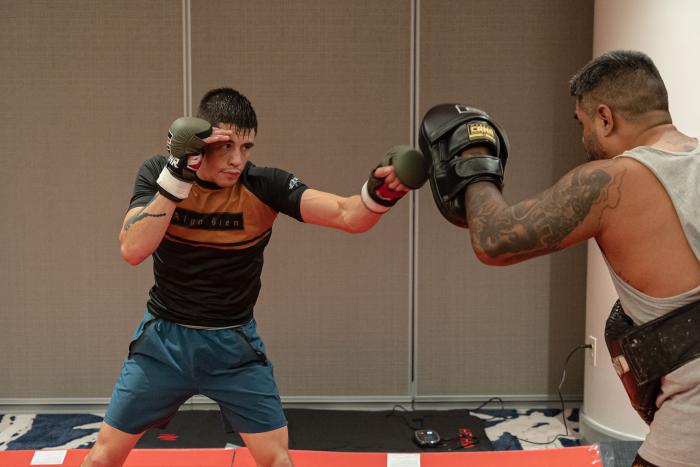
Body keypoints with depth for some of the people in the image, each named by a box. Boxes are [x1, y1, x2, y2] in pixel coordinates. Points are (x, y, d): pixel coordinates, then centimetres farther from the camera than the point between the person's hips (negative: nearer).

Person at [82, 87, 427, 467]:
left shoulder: (265, 185, -16)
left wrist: (377, 194, -48)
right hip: (164, 338, 1)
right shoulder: (158, 174, -12)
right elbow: (132, 250, -26)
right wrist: (177, 176, -34)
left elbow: (348, 216, -26)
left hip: (234, 344, 0)